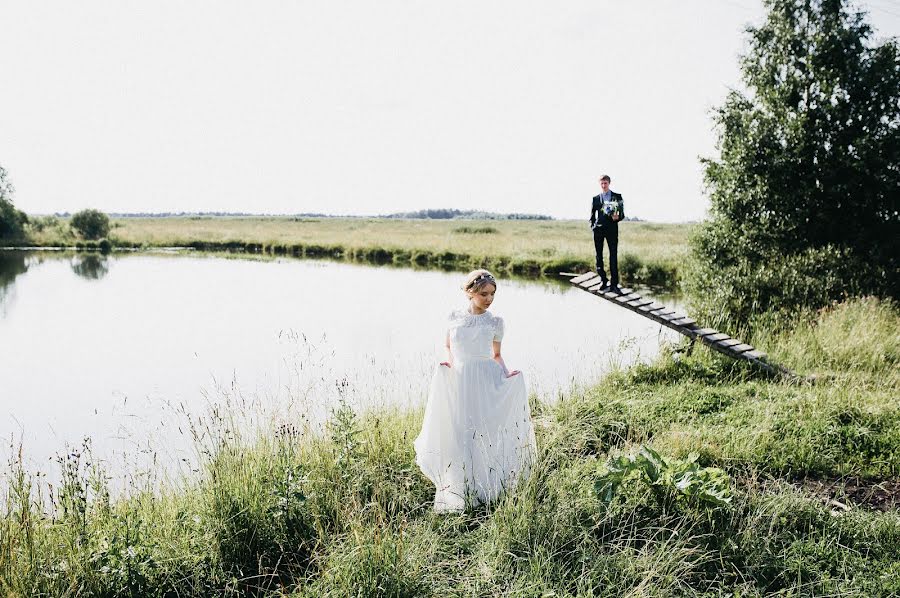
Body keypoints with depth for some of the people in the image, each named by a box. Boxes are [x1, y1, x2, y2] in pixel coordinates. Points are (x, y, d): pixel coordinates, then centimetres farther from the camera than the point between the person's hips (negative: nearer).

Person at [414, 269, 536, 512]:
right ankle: (460, 491, 15)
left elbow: (496, 355, 11)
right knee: (458, 435, 2)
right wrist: (450, 363, -1)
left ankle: (485, 488, 12)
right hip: (459, 381, 1)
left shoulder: (495, 322, 2)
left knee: (485, 432, -3)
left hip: (486, 382, -1)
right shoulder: (454, 318, 4)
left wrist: (506, 373, -6)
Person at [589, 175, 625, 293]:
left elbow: (622, 213, 4)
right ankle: (604, 281, 13)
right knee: (599, 256, 3)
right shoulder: (595, 198, 13)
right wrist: (593, 226, 1)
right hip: (598, 229, 2)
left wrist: (617, 217, -17)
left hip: (612, 229, -2)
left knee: (613, 256, -7)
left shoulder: (617, 197, 7)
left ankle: (614, 284, -6)